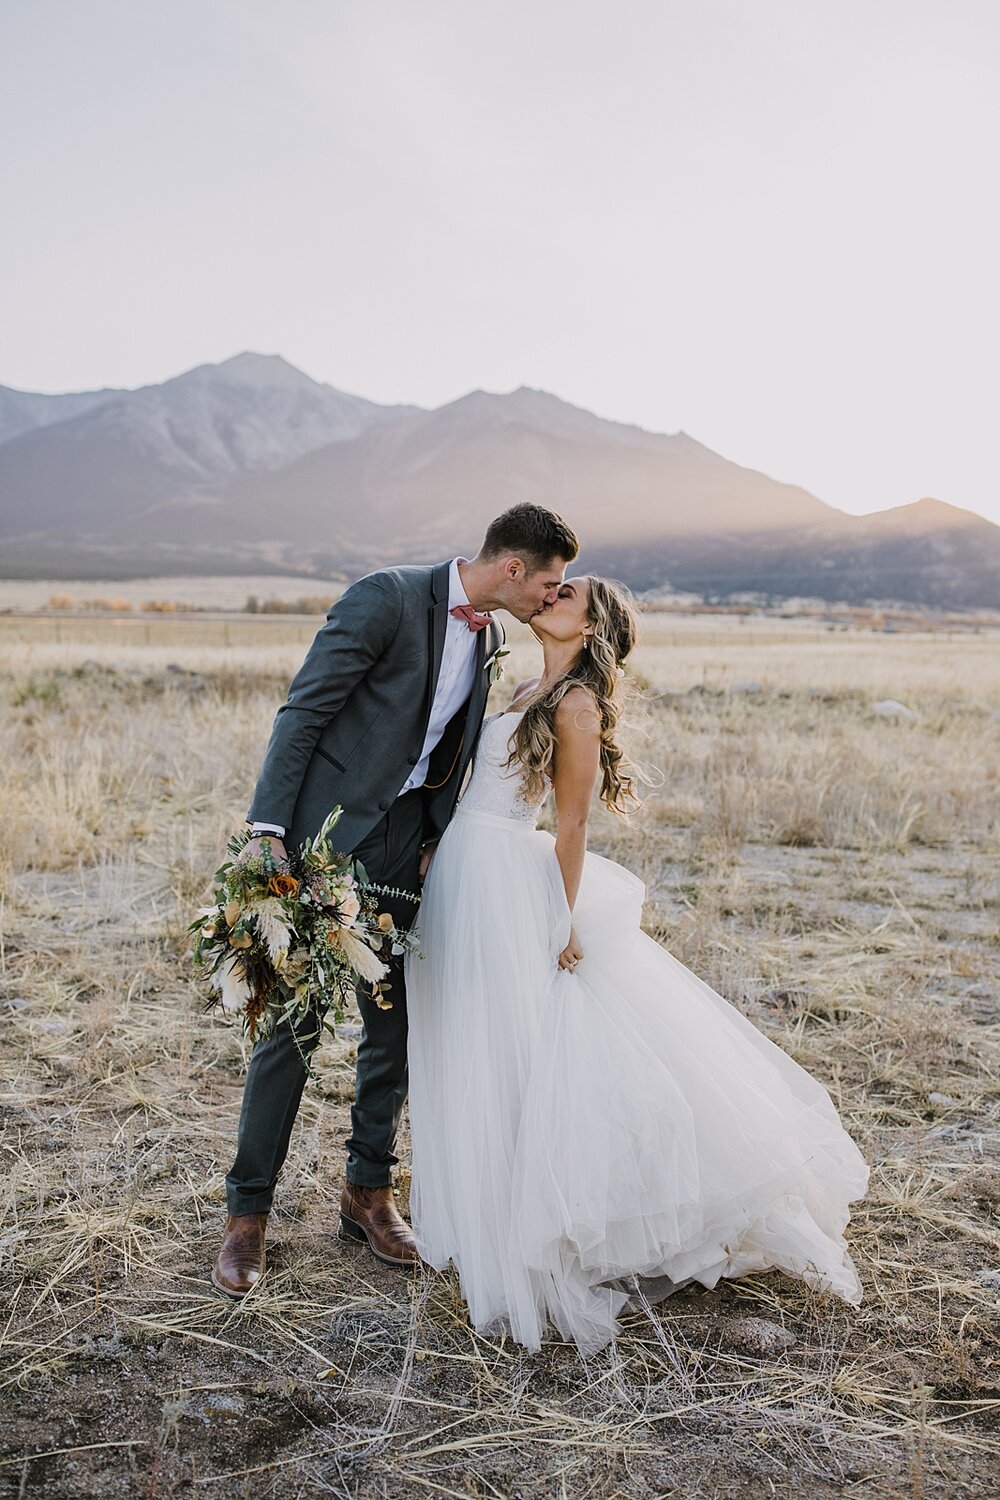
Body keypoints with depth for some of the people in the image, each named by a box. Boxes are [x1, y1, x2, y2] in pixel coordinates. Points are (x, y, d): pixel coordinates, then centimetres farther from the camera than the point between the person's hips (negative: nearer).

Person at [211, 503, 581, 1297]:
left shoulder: (489, 636, 9)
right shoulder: (388, 597, -14)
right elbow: (303, 712, -16)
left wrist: (437, 840, 10)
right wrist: (268, 829, -22)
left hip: (403, 846, 7)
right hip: (327, 835, -6)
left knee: (394, 1024, 10)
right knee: (292, 1024, 0)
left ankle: (369, 1194, 27)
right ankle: (249, 1212, 15)